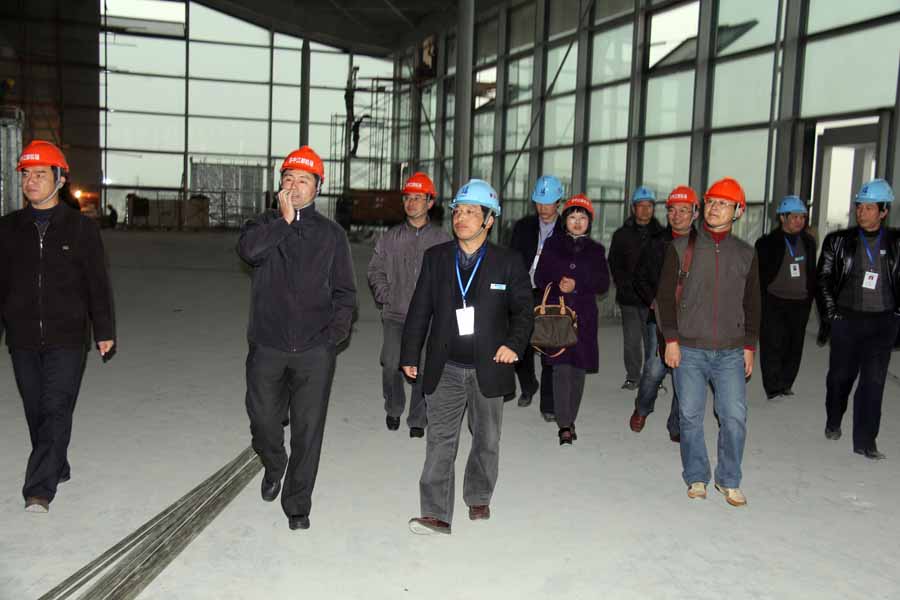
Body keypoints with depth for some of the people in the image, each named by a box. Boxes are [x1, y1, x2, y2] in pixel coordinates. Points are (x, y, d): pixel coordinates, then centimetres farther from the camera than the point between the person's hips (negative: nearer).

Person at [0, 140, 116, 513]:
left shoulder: (81, 228, 0)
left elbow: (98, 285, 1)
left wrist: (105, 332, 0)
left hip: (67, 341, -3)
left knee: (56, 411, -9)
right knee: (35, 412, 12)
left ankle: (39, 489, -7)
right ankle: (57, 469, 30)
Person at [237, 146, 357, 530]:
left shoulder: (331, 234, 6)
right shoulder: (265, 224, 6)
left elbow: (345, 293, 6)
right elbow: (248, 250, -19)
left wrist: (335, 334, -5)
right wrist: (285, 220, -16)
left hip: (314, 351, 0)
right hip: (267, 347, 1)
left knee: (308, 430, 3)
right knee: (263, 420, 11)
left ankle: (297, 505, 18)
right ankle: (273, 467, 43)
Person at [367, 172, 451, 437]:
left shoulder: (442, 239, 2)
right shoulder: (390, 238, 7)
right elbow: (376, 271, 13)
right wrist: (385, 296, 1)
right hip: (395, 316, 1)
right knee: (391, 365, -2)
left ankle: (417, 420, 17)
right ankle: (393, 409, 23)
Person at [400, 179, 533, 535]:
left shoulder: (508, 263, -2)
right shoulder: (435, 257, 3)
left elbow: (524, 309, 3)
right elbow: (420, 309, 5)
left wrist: (514, 343, -14)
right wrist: (410, 354, 5)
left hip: (488, 367, 0)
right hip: (445, 369, 0)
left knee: (486, 440, 15)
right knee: (440, 440, -2)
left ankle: (478, 498, 37)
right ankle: (436, 514, 4)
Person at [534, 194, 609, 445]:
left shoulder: (596, 250, 11)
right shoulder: (553, 245, 9)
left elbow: (603, 283, 3)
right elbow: (540, 277, 4)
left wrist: (577, 285, -12)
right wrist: (557, 284, -15)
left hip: (584, 315, 2)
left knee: (579, 368, 4)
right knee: (561, 366, -11)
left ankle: (569, 420, 18)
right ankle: (565, 425, -12)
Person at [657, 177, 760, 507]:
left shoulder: (746, 254, 9)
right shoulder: (682, 247, 2)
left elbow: (752, 304, 14)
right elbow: (666, 295, 2)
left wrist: (749, 346, 9)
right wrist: (671, 339, -4)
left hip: (731, 353, 1)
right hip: (689, 350, -1)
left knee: (735, 418, -2)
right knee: (691, 416, 4)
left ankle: (729, 480, 16)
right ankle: (696, 477, 21)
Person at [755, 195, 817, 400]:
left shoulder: (809, 242, 10)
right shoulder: (767, 243, -3)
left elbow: (812, 273, 16)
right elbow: (759, 274, -3)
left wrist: (812, 295, 11)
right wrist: (760, 301, -7)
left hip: (800, 304, 4)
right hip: (774, 303, -4)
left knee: (794, 345, 7)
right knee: (773, 345, -5)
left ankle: (786, 384, 19)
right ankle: (773, 388, 1)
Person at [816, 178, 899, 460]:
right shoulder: (839, 241, 0)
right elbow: (823, 278, 4)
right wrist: (829, 315, -1)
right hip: (847, 319, 0)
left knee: (874, 381, -2)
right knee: (840, 375, 10)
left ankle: (865, 440, 6)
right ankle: (833, 423, 34)